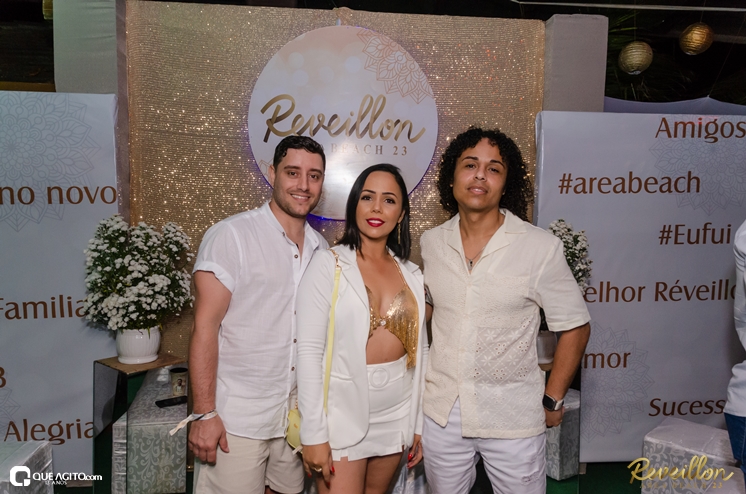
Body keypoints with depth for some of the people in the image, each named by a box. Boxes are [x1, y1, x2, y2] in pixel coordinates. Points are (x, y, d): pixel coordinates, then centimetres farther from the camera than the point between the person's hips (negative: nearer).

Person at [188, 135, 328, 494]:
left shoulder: (321, 247, 6)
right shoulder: (231, 235, -11)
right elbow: (205, 327, -12)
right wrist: (205, 414, -15)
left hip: (298, 417, 5)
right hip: (236, 420, -5)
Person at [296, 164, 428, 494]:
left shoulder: (411, 274, 5)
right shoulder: (329, 264, -9)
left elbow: (419, 350, 9)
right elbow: (309, 352, -13)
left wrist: (420, 423, 9)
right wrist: (313, 434, -14)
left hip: (396, 417, 5)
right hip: (342, 416, -4)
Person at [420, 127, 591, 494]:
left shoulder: (541, 247, -13)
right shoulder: (431, 244, -2)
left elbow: (575, 327, -4)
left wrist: (552, 400, -3)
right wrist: (420, 378, 8)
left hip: (514, 419, -3)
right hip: (441, 414, 3)